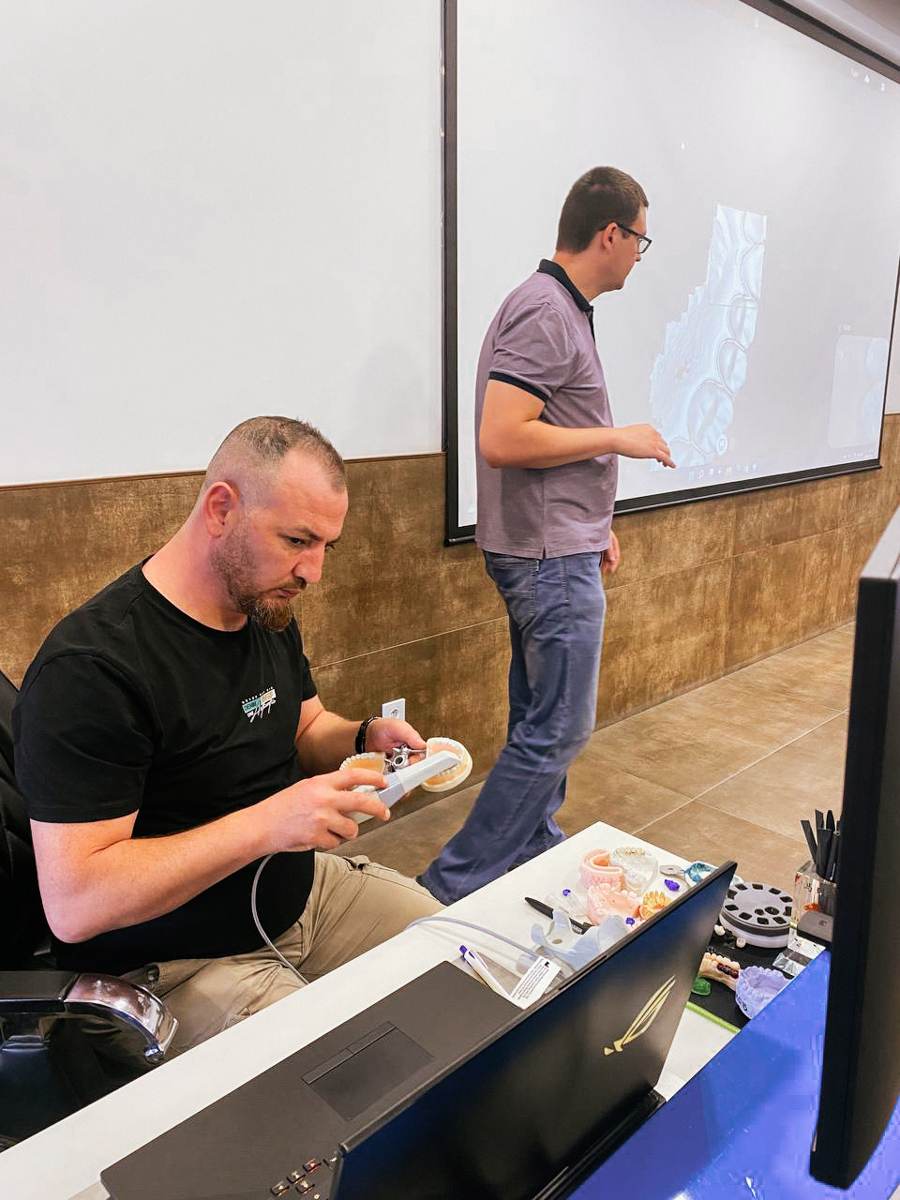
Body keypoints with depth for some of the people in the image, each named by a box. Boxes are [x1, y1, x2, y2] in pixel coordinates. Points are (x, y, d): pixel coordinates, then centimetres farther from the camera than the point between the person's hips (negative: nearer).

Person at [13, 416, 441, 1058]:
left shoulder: (269, 611, 3)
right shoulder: (89, 668, -25)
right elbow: (73, 904, -26)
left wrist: (365, 738, -6)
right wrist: (267, 823, -32)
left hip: (306, 886, 8)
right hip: (181, 962, -7)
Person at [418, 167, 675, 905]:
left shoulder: (563, 309, 15)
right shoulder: (544, 312, -17)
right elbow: (501, 441, -26)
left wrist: (596, 522, 19)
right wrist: (617, 439, -16)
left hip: (556, 548, 10)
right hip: (550, 556, -10)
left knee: (540, 719, 18)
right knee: (560, 730, -5)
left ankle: (535, 850, 33)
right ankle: (455, 886, 5)